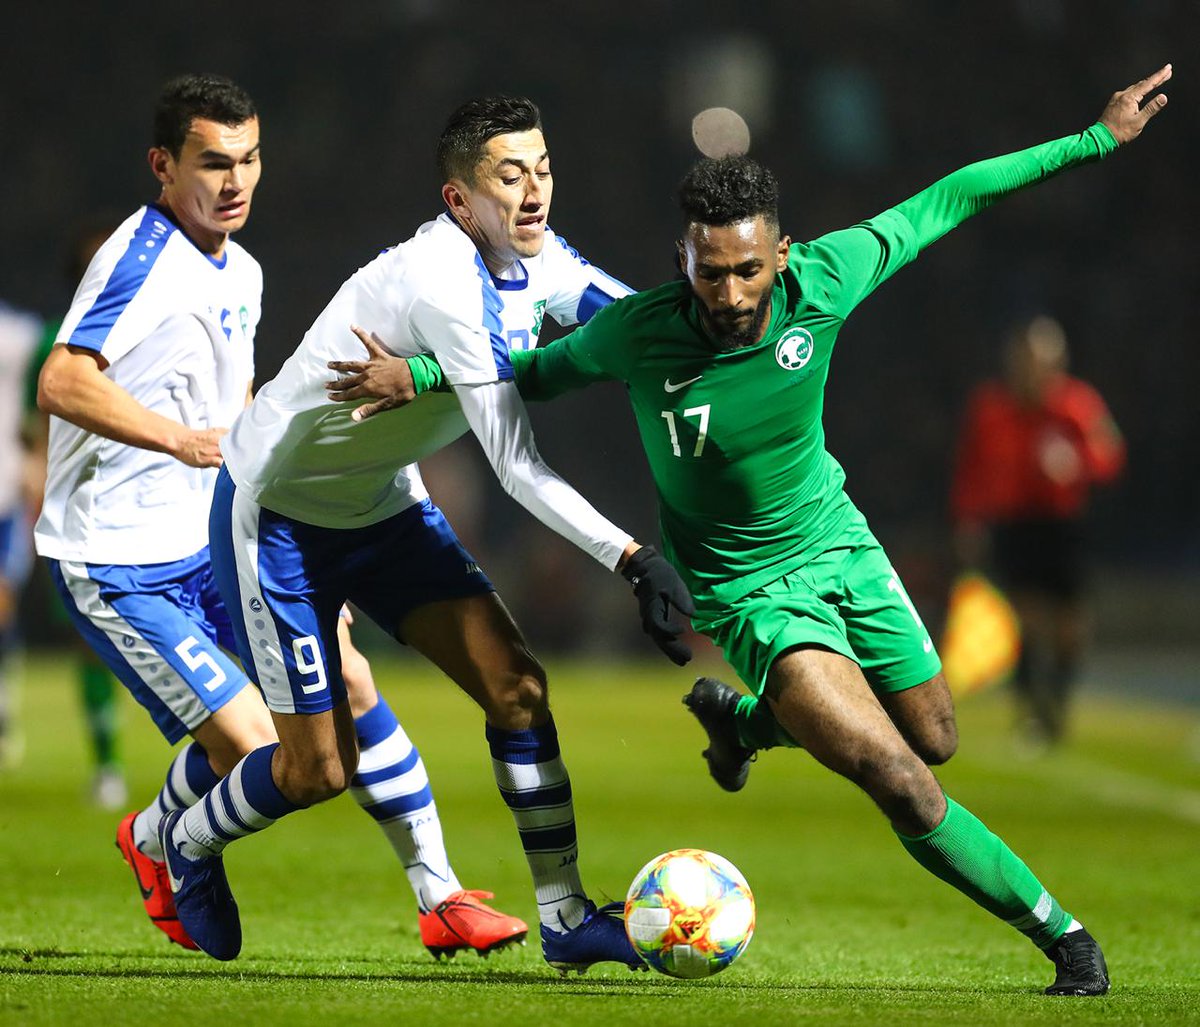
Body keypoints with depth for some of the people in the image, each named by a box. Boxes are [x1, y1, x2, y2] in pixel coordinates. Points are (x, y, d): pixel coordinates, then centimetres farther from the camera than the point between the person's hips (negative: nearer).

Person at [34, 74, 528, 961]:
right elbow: (62, 385, -31)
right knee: (252, 744, -15)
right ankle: (154, 843, 19)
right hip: (118, 568, -9)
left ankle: (441, 897, 11)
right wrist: (183, 441, -37)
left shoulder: (240, 273, 12)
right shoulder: (143, 258, -17)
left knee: (347, 678, 1)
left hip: (213, 545, 9)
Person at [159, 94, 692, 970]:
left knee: (516, 686, -8)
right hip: (278, 512, -8)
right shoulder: (446, 284, -32)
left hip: (387, 506, 8)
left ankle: (565, 919, -3)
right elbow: (519, 469, -33)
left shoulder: (537, 264, -5)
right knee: (320, 768, -3)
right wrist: (634, 560, -36)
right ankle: (189, 843, 28)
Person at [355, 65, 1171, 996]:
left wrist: (1098, 140, -2)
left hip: (839, 540, 4)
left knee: (935, 740, 21)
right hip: (751, 593, -4)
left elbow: (943, 203, -7)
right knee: (902, 784, -17)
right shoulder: (637, 336, -25)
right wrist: (425, 375, -17)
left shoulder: (822, 281, -20)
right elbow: (537, 372, -3)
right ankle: (1060, 933, 1)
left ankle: (741, 716, 43)